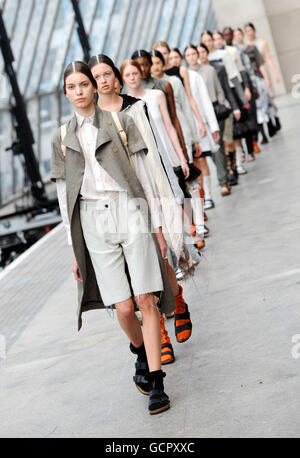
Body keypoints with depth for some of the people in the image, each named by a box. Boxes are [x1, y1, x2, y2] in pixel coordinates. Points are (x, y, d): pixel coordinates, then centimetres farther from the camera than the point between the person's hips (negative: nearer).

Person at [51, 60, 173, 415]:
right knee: (124, 308, -2)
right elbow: (64, 195, 12)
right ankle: (141, 353, 30)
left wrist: (156, 224, 2)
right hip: (93, 222, 1)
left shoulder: (120, 122, 7)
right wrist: (74, 249, 9)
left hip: (129, 212, -1)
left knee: (146, 300, -7)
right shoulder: (62, 138, 12)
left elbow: (143, 174, 6)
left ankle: (155, 381, 1)